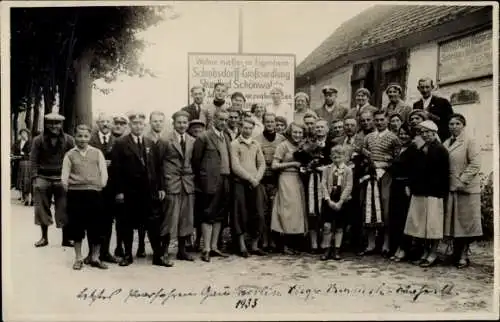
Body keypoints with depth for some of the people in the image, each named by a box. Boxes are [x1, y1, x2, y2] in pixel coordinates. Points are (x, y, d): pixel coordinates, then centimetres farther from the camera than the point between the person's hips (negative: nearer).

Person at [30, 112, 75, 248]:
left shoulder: (69, 140, 1)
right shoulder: (38, 140, 2)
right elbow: (33, 160, 2)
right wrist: (34, 178, -6)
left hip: (61, 178, -1)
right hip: (43, 178, 1)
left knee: (64, 209, 0)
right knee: (42, 208, 6)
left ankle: (66, 238, 10)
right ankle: (44, 237, 19)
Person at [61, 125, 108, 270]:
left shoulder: (97, 153, 8)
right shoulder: (70, 155, 6)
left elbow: (103, 172, 6)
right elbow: (64, 176, 5)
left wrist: (101, 186, -2)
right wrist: (67, 187, -4)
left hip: (94, 192, 1)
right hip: (75, 193, 0)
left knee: (97, 226, 4)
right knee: (76, 226, 6)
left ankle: (95, 257, 16)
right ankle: (78, 258, 18)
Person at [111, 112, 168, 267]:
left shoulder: (150, 143, 11)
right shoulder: (120, 144, -1)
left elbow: (157, 167, 11)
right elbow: (116, 169, -5)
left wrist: (160, 187, 5)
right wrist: (119, 191, -10)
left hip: (149, 190, 3)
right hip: (129, 191, -3)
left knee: (153, 223, 4)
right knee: (127, 224, 7)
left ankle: (158, 255, 11)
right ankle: (127, 255, 19)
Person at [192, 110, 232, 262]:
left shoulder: (226, 138, 15)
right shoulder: (204, 137, -7)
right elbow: (195, 160, -4)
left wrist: (229, 178, 12)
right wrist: (202, 178, 0)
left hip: (225, 181, 7)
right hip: (211, 181, -7)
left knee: (220, 215, 11)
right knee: (208, 215, -3)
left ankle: (214, 247, 19)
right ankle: (206, 249, 1)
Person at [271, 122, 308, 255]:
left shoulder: (301, 147, 14)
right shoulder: (283, 145, -5)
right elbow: (274, 166, -10)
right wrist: (293, 164, -12)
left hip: (298, 180, 7)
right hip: (286, 180, -7)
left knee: (297, 210, 5)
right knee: (288, 210, -7)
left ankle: (293, 244, 13)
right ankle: (283, 245, 0)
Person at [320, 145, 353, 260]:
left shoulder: (348, 170, 0)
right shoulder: (327, 169, 4)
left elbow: (349, 187, -6)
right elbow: (323, 184, -3)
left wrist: (340, 202, -14)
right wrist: (328, 200, -13)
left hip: (342, 201, 0)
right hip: (329, 200, 0)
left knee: (339, 227, 6)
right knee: (327, 226, -6)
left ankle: (336, 250, 14)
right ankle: (327, 250, 4)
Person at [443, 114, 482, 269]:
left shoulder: (470, 142, -4)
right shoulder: (445, 144, 14)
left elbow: (475, 164, -12)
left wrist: (462, 180, -17)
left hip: (466, 188, -5)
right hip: (449, 187, 6)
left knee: (465, 221, -1)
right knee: (453, 221, 9)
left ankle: (463, 255, 7)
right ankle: (456, 253, 18)